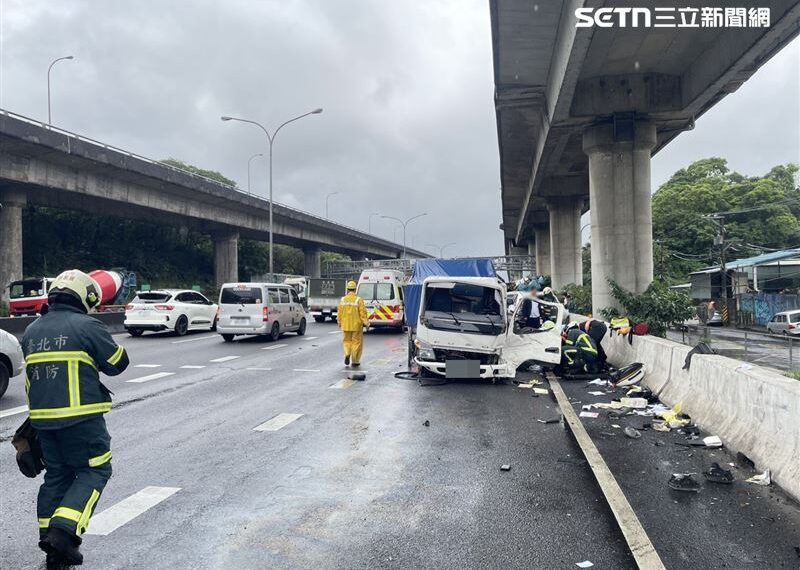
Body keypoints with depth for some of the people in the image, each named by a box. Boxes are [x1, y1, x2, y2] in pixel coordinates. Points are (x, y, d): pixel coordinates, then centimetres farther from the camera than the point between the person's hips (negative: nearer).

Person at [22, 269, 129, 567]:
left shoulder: (31, 331, 12)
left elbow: (33, 371, 20)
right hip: (81, 418, -7)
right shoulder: (88, 326, -10)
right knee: (94, 472, 5)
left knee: (56, 475, 17)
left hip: (42, 417, 7)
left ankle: (52, 543, 19)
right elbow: (118, 363, -3)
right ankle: (63, 531, -9)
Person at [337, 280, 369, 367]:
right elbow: (363, 313, -12)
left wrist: (339, 322, 16)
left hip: (346, 325, 3)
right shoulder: (359, 300, -10)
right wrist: (366, 322, -3)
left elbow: (339, 312, 4)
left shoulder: (343, 300, 0)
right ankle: (355, 361, 10)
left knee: (347, 341, 19)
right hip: (356, 325, -3)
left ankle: (347, 354, -5)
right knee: (356, 342, 7)